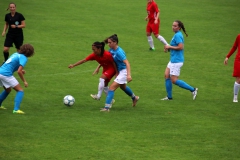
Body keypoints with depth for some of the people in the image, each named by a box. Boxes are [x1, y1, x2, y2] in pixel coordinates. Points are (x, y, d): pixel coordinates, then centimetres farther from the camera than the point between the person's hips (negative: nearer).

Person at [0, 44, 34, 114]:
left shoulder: (16, 54, 18)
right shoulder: (23, 58, -7)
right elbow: (19, 71, -16)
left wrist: (21, 70, 19)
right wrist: (24, 81, -5)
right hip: (6, 74, -8)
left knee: (8, 90, 30)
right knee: (20, 90, -1)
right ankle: (16, 109, -13)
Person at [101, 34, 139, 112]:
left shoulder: (119, 52, -29)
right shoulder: (111, 50, -5)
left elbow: (127, 63, -35)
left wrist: (129, 75, -44)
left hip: (124, 71, -10)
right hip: (119, 71, 10)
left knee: (112, 87, -17)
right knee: (122, 86, 33)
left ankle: (107, 107, -18)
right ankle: (134, 98, 58)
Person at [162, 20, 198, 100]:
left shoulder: (177, 35, -17)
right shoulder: (177, 35, 13)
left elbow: (181, 47, -27)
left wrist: (170, 47, -17)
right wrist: (168, 48, 8)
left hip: (176, 61, -10)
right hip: (173, 60, 10)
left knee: (174, 80, -6)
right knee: (167, 76, 9)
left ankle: (193, 89, 0)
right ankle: (169, 96, 15)